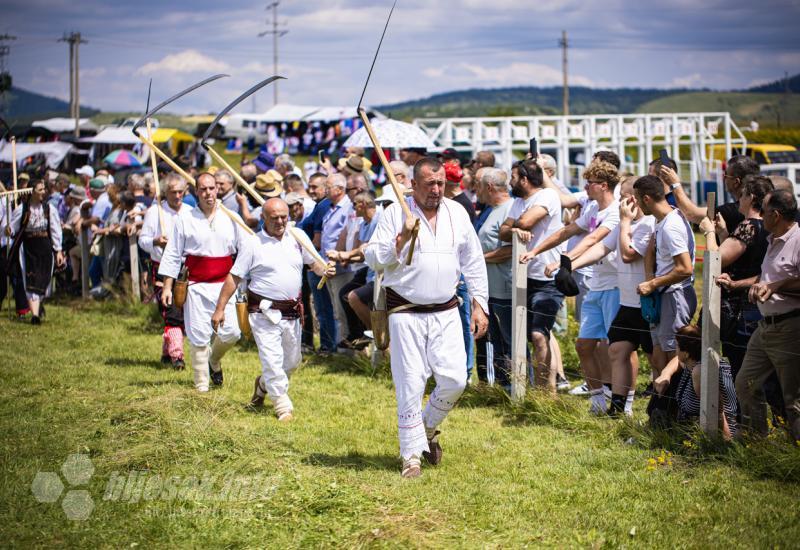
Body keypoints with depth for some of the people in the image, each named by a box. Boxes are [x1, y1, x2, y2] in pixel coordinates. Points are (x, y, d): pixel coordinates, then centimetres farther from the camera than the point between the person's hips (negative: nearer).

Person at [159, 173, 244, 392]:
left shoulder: (231, 218, 6)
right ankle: (201, 383, 12)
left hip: (224, 284, 1)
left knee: (231, 332, -5)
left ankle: (214, 359, 28)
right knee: (198, 336, -1)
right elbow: (172, 255, 4)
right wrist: (167, 286, 0)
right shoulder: (184, 219, 1)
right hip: (196, 286, -1)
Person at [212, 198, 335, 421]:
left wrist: (324, 270, -3)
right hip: (264, 313, -5)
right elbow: (234, 277, -5)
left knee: (292, 361, 17)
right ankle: (283, 406, 3)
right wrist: (219, 309, -7)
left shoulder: (297, 238, 5)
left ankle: (264, 384, 42)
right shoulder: (252, 244, -8)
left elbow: (312, 262, 20)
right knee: (272, 359, -9)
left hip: (291, 312, 5)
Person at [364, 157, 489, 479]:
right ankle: (412, 455, 7)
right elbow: (372, 258, -7)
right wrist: (401, 238, -21)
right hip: (406, 313, -3)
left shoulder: (456, 213, 8)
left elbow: (473, 262, 14)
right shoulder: (396, 213, -4)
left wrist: (479, 305, 10)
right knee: (410, 385, -3)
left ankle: (428, 428, 25)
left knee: (454, 380, -4)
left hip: (446, 312, 3)